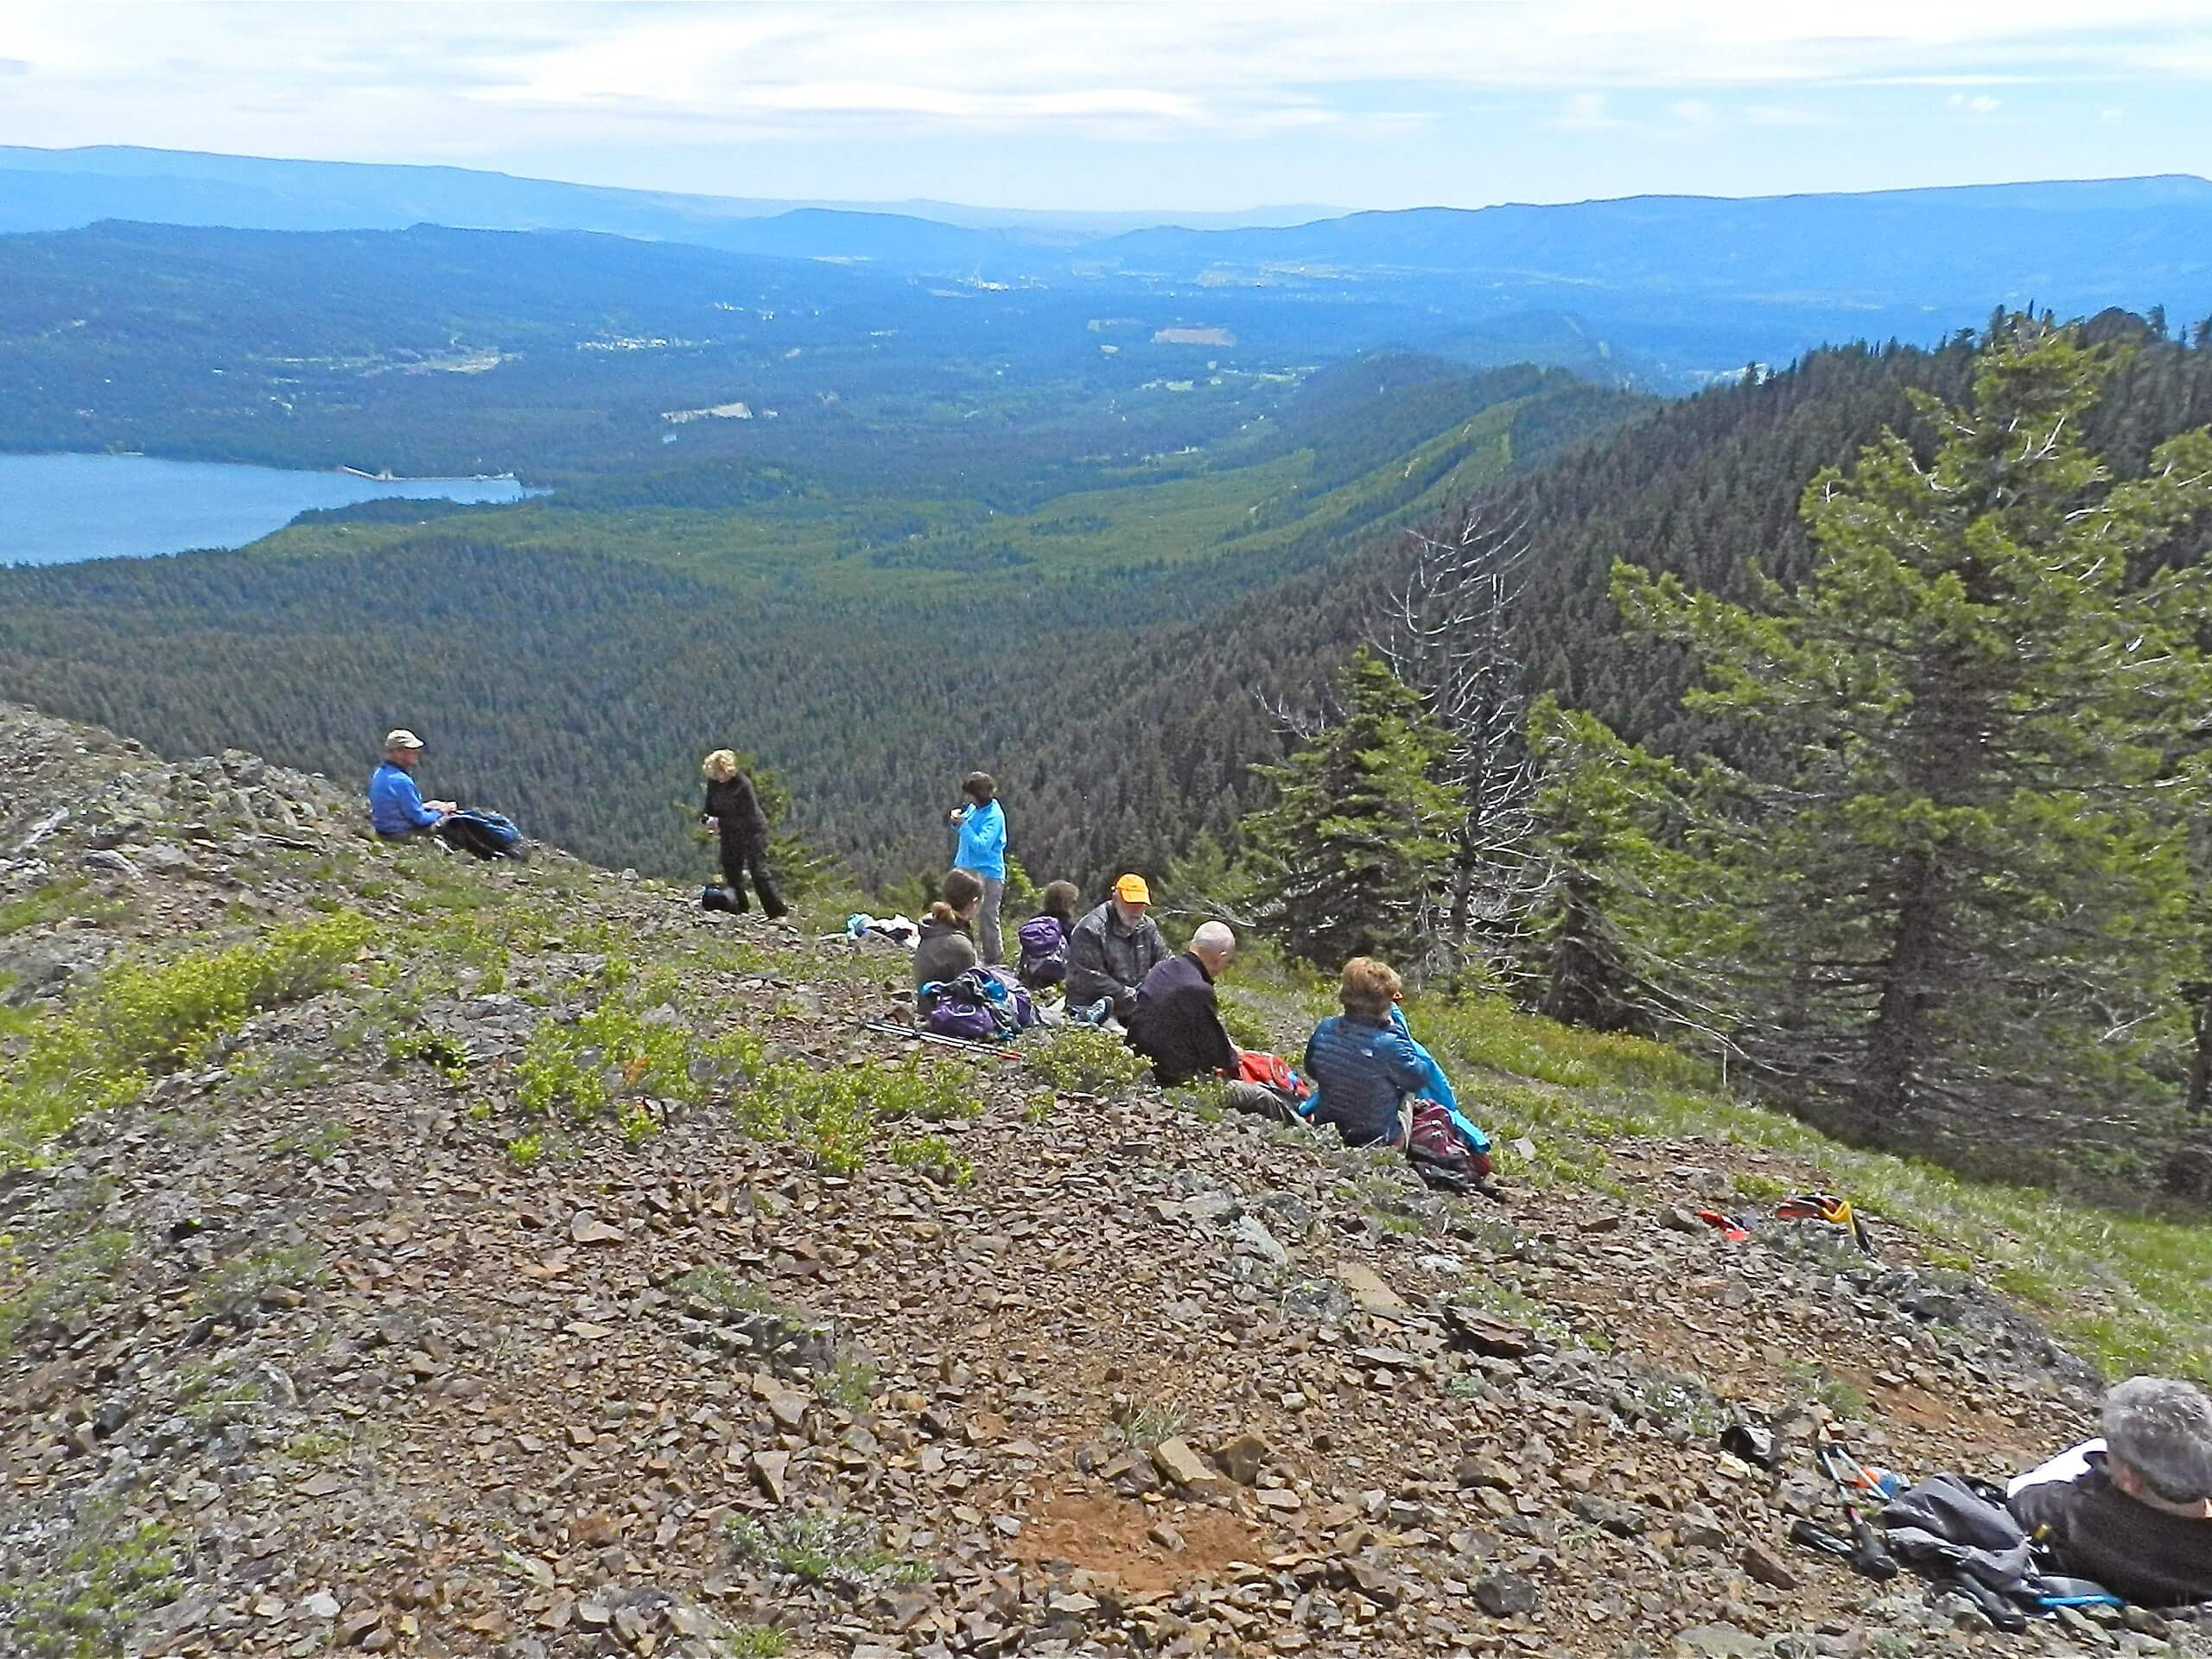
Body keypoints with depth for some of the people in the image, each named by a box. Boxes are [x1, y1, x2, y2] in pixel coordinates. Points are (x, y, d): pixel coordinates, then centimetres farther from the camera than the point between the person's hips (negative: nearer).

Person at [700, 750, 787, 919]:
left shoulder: (743, 784, -24)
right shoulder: (713, 782, -4)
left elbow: (748, 817, -24)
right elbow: (708, 804, 9)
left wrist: (720, 822, -27)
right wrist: (705, 817, -14)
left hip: (753, 830, -7)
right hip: (730, 833, 7)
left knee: (758, 871, -12)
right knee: (731, 870, 6)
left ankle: (778, 913, -8)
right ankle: (740, 910, 17)